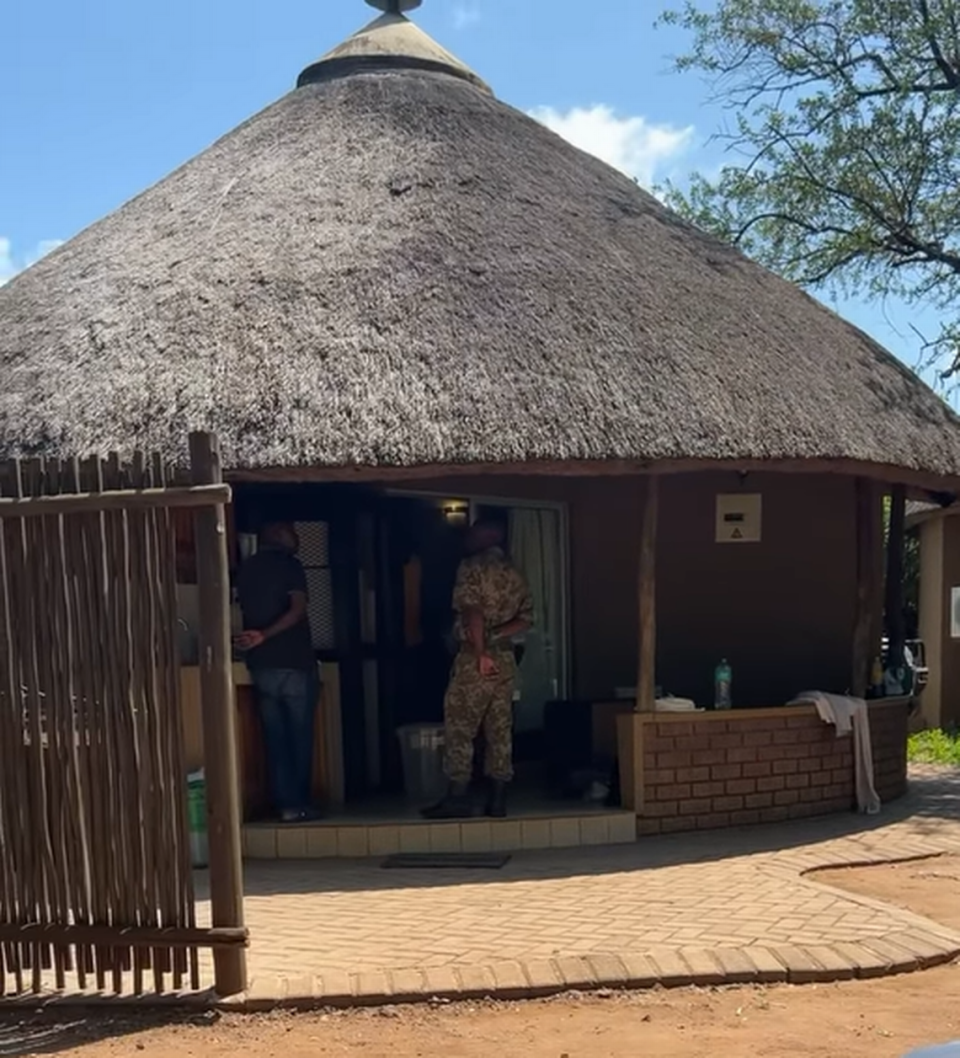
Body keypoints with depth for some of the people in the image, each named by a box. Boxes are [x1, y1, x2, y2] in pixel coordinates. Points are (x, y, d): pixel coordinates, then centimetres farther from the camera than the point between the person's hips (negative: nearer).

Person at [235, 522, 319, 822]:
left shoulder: (245, 570, 11)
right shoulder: (289, 564, -5)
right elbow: (298, 609, -18)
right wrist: (264, 635, -18)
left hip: (261, 666, 4)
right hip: (295, 663, -4)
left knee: (275, 739, 8)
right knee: (299, 737, 5)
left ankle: (286, 804, 7)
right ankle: (301, 803, 8)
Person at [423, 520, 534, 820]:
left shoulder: (472, 567, -5)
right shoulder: (514, 573, 14)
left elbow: (473, 611, -17)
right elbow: (526, 618, 8)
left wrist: (481, 653, -18)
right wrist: (493, 636, 1)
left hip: (474, 657, -6)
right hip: (506, 658, 6)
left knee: (459, 728, -1)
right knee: (500, 731, 7)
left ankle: (459, 797, -2)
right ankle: (497, 799, 8)